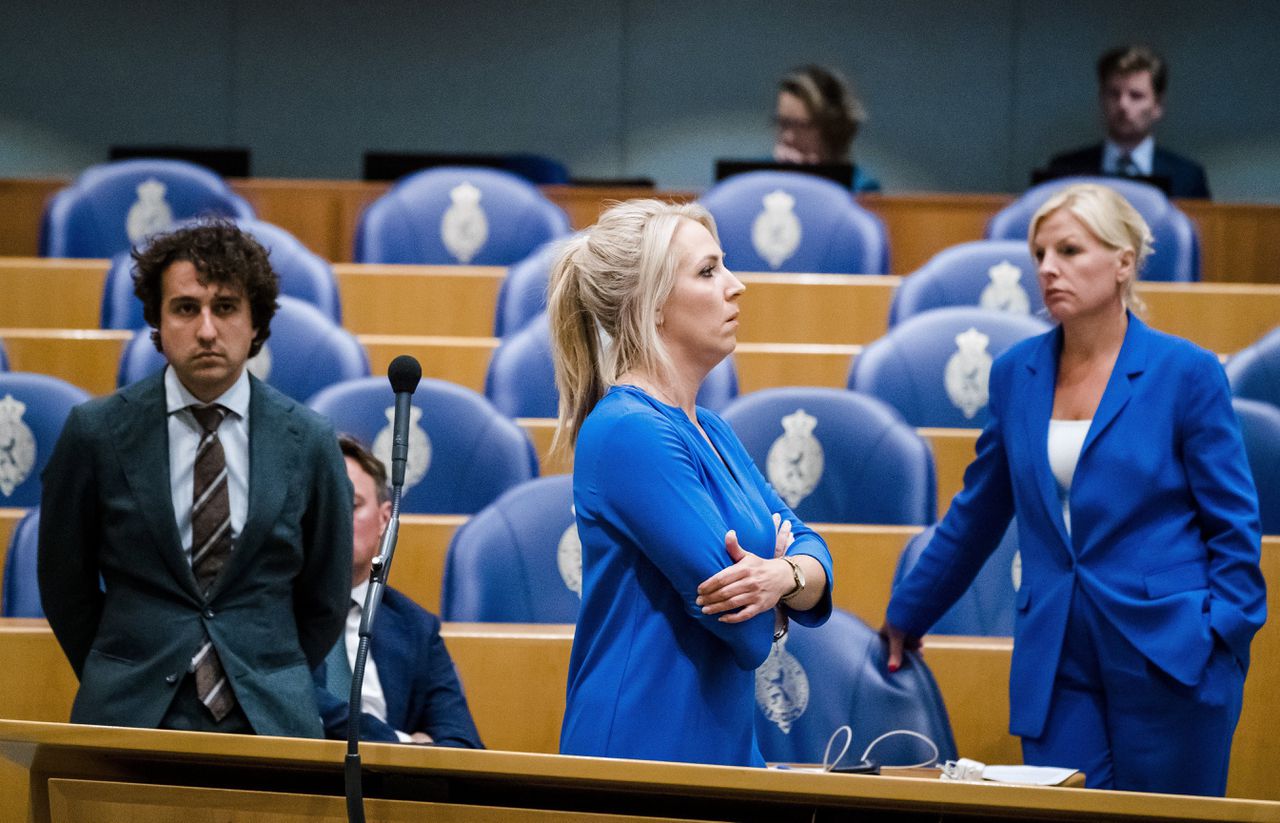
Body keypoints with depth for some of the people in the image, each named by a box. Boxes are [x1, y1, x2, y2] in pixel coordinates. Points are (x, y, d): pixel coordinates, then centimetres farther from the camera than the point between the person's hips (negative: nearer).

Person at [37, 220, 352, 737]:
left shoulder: (308, 442, 3)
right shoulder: (96, 433, 1)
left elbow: (325, 599, 12)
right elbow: (65, 584, 10)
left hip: (268, 718, 1)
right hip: (131, 717, -1)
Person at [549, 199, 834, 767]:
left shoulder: (709, 431, 14)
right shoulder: (631, 431, -16)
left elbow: (813, 555, 7)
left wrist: (784, 576, -16)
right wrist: (777, 567, 3)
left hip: (721, 745, 9)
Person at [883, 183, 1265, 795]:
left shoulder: (1185, 373, -3)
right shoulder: (1015, 375, 9)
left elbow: (1234, 526, 0)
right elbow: (976, 516, 21)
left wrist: (1220, 636, -11)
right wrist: (907, 615, 26)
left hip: (1170, 666, -3)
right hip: (1057, 671, 3)